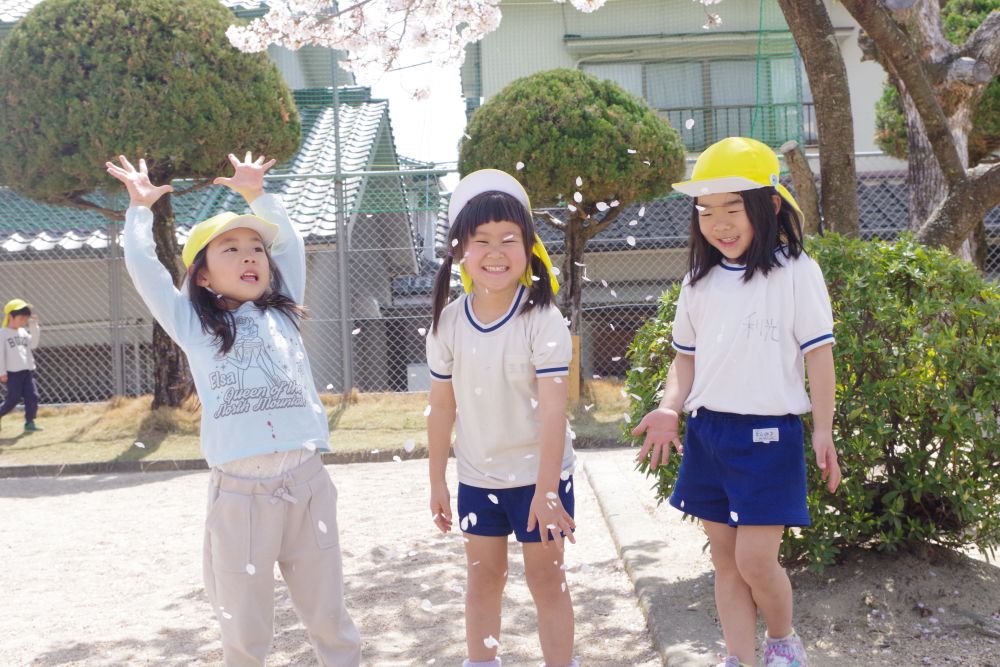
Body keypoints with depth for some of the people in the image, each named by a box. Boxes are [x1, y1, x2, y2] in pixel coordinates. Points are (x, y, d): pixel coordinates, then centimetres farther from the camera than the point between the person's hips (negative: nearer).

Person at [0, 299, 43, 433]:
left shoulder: (23, 332, 16)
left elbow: (33, 345, 5)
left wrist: (34, 327, 1)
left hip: (27, 371, 6)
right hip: (13, 372, -6)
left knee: (32, 397, -2)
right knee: (13, 399, -4)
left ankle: (29, 423, 3)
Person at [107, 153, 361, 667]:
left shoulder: (281, 313, 13)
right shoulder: (193, 327, 8)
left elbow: (290, 242, 18)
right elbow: (142, 265, 8)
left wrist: (257, 195, 17)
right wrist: (140, 207, 15)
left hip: (306, 482, 2)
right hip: (239, 491, -1)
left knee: (328, 615, 10)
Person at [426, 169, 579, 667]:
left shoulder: (542, 319, -18)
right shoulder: (449, 322, -6)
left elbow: (552, 409, -21)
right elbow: (442, 406, 2)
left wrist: (546, 490, -24)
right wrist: (437, 481, 6)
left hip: (538, 475, -4)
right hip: (477, 477, 4)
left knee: (546, 579, 9)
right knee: (483, 579, 17)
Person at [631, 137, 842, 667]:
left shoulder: (795, 272, -6)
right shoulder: (699, 281, 7)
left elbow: (818, 355, -5)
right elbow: (686, 358, 11)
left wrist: (823, 433, -9)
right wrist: (670, 409, -5)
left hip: (768, 434, -5)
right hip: (706, 432, 5)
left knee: (755, 560, -5)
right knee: (725, 559, 10)